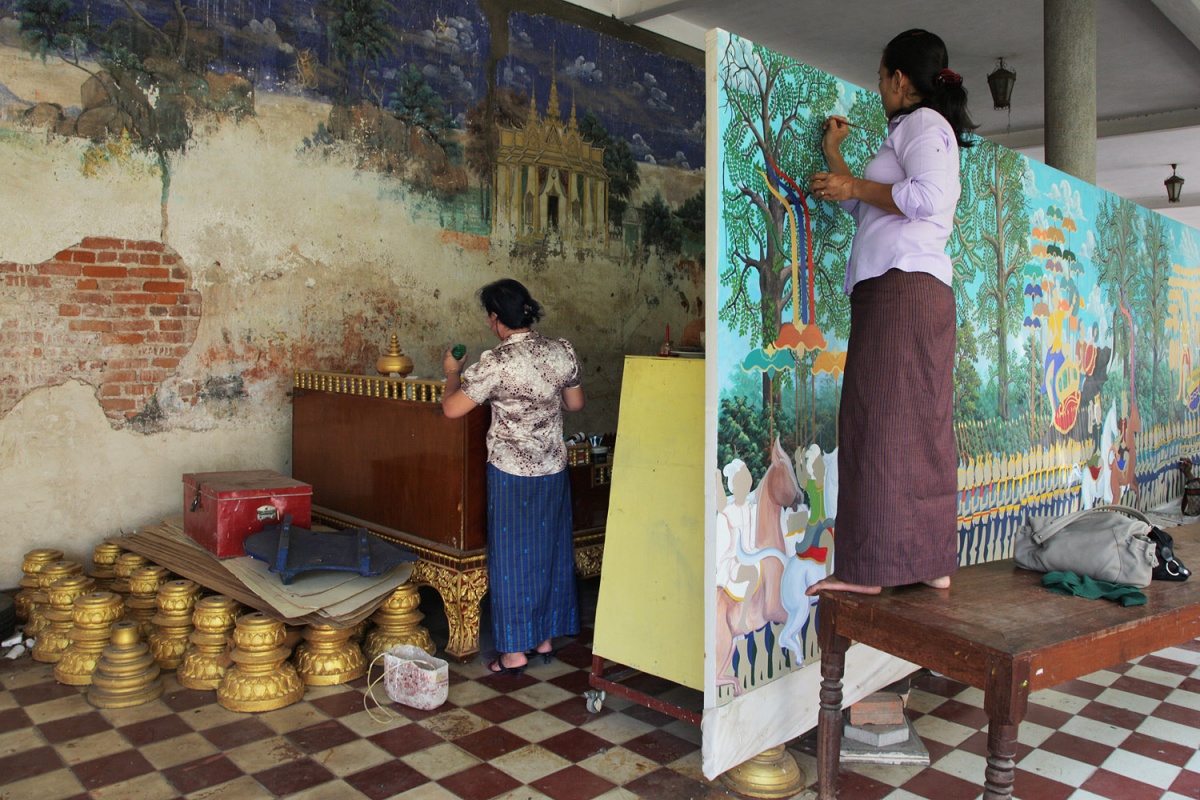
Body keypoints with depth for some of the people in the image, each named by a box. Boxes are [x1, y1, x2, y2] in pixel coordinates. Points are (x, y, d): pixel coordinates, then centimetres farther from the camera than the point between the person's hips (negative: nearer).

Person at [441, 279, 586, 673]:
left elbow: (452, 408, -13)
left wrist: (452, 372, 4)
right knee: (550, 552, 16)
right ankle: (546, 638, 29)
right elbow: (575, 403, 9)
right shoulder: (562, 351, -3)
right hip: (553, 469, 5)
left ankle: (515, 651, 15)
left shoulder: (496, 363, -19)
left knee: (512, 559, 6)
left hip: (512, 474, -5)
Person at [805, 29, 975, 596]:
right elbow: (865, 209, 34)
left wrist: (854, 186, -7)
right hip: (922, 293, 10)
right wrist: (834, 158, 38)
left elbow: (928, 196, -18)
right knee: (921, 426, 6)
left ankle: (867, 568, -11)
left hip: (902, 285, -10)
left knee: (881, 421, -12)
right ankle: (932, 564, 8)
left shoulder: (923, 122, 1)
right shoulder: (919, 130, 30)